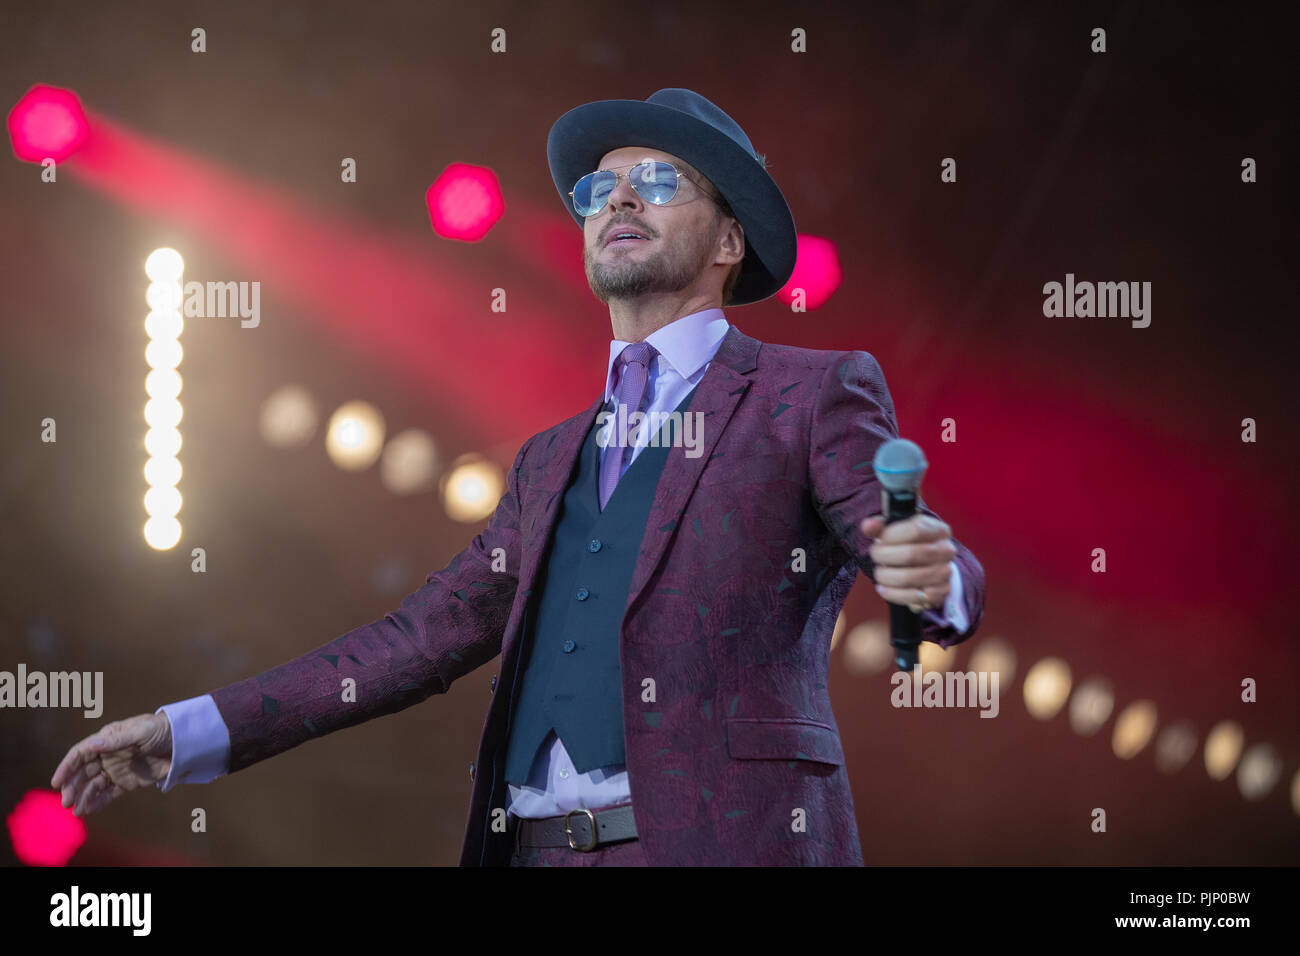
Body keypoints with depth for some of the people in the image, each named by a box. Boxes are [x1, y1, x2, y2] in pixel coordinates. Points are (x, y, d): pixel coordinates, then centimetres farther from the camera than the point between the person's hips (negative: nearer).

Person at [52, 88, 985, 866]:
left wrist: (933, 573, -32)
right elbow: (423, 638, 22)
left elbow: (918, 551, -6)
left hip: (722, 838, -5)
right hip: (538, 842, 5)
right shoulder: (554, 462, 23)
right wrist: (188, 734, 18)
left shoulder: (812, 396, 7)